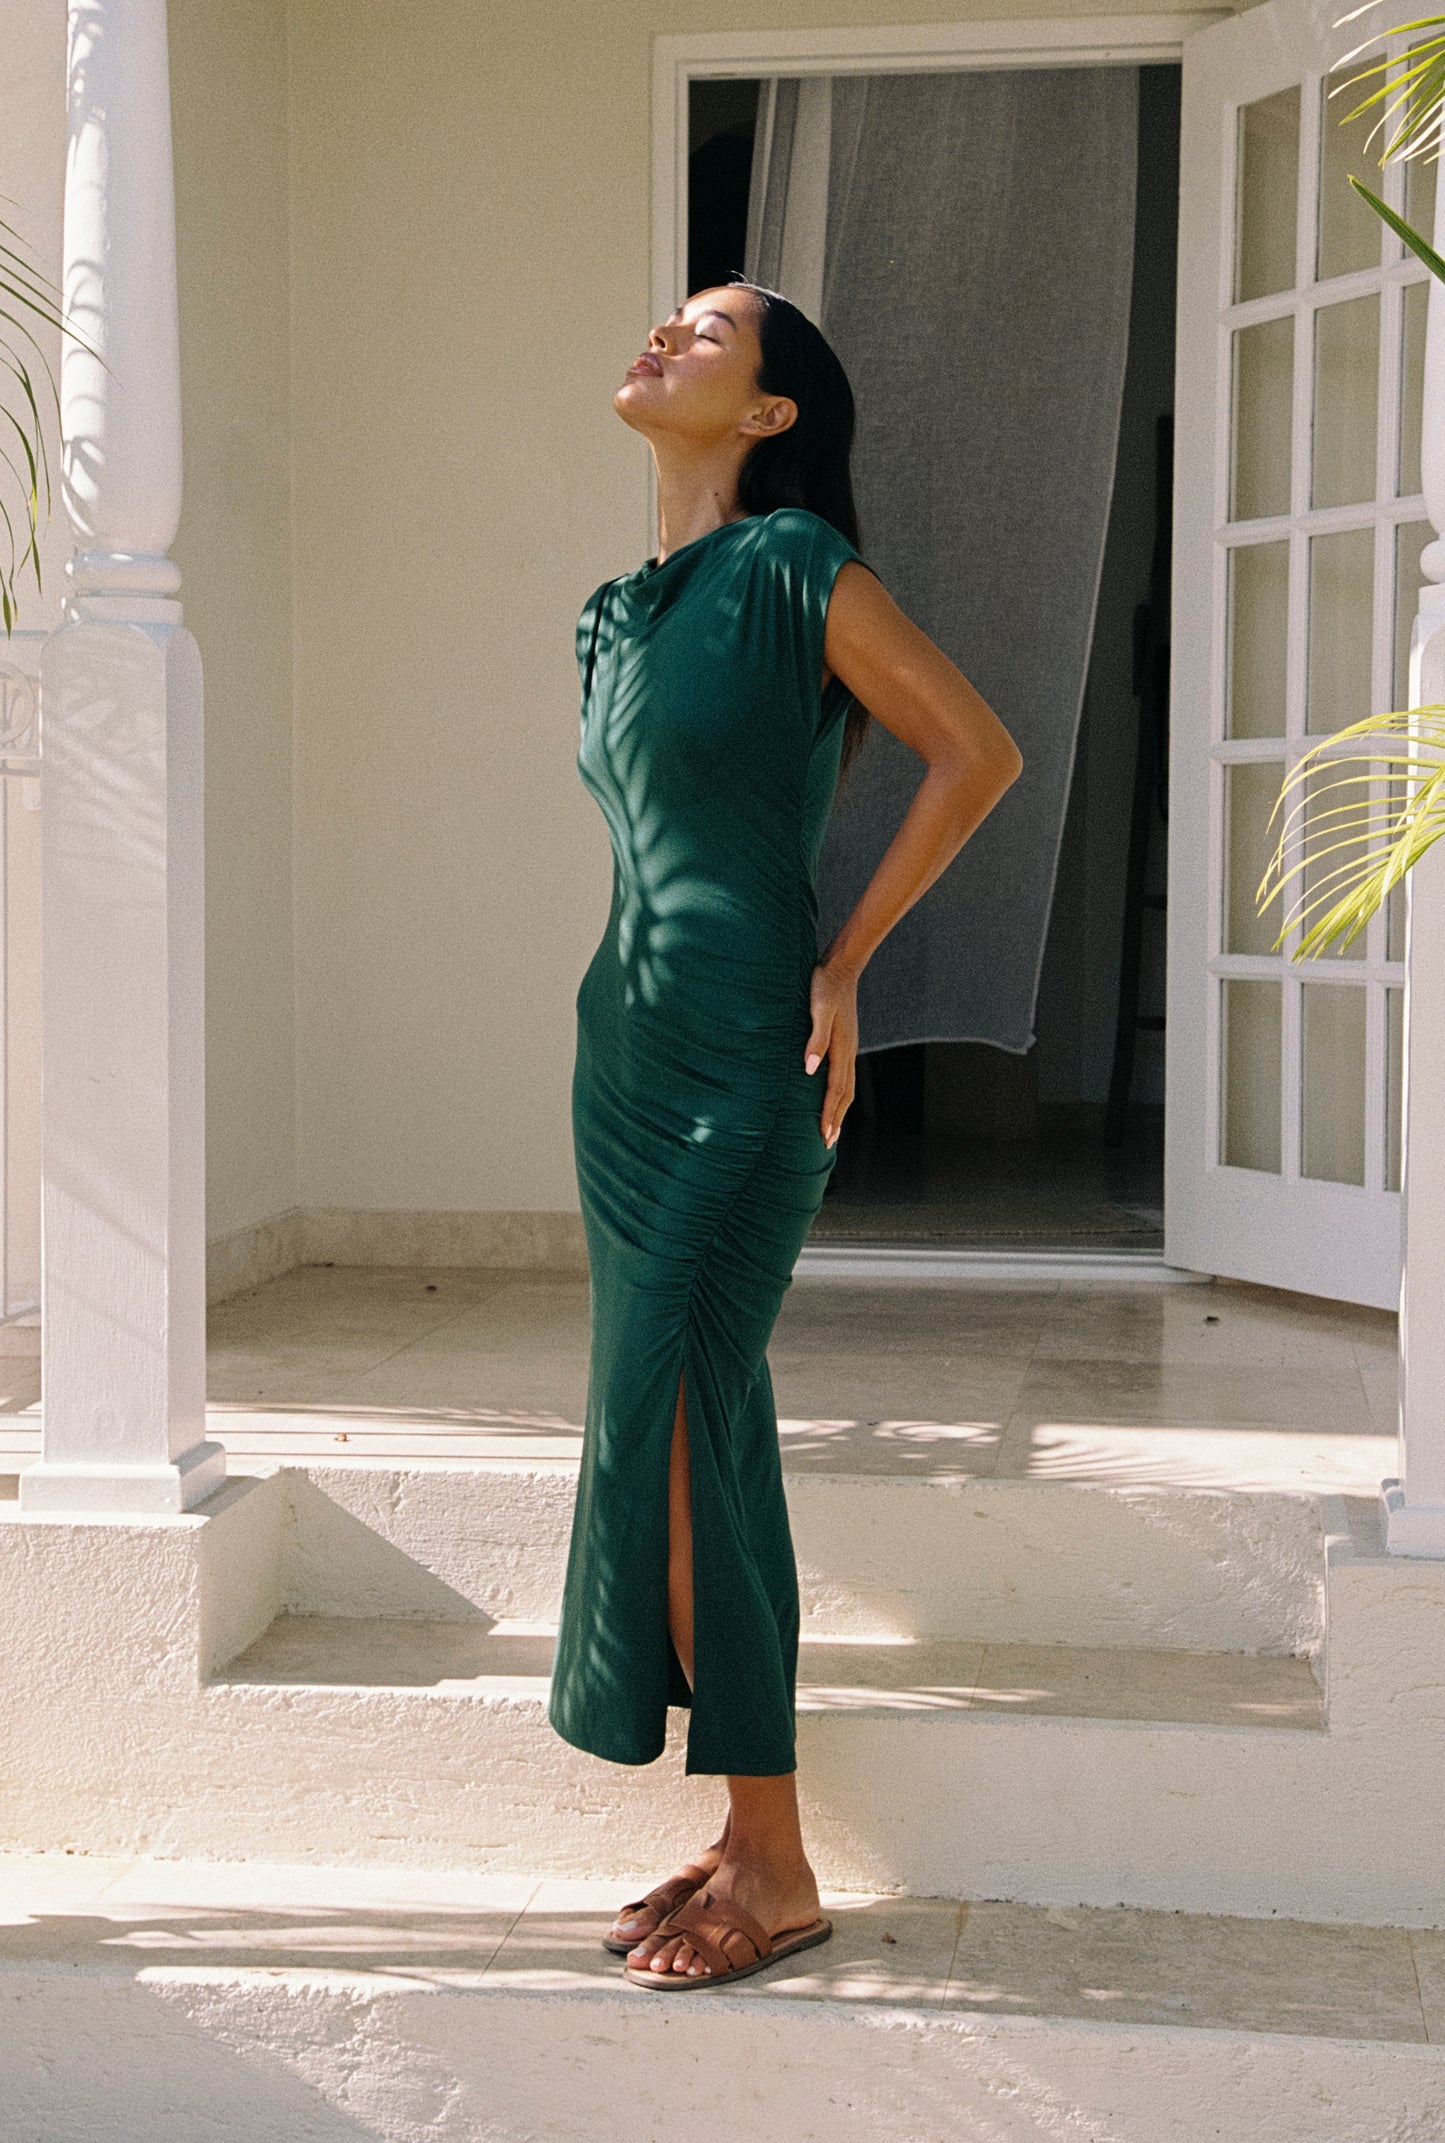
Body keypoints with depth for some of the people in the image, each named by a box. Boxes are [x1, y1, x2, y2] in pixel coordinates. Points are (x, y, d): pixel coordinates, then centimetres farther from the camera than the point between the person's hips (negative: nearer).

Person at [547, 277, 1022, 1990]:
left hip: (738, 1056, -8)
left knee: (672, 1442, -9)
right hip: (627, 1039, 8)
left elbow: (980, 752, -6)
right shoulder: (626, 613, 14)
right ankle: (748, 1835, 18)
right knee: (698, 1439, 9)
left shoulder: (793, 566, -8)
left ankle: (773, 1869, 2)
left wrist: (842, 962, -4)